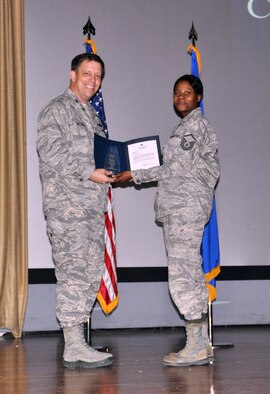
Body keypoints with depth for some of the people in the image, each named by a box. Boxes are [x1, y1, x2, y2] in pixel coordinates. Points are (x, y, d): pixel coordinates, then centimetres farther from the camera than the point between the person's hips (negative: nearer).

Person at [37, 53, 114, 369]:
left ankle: (77, 341, 11)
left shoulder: (91, 114, 24)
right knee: (74, 271, -11)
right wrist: (89, 173, -16)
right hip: (66, 203, -9)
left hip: (92, 204, 9)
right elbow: (50, 151, -14)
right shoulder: (57, 109, -2)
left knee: (91, 273, 6)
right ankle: (74, 347, -9)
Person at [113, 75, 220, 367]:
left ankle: (196, 347, -12)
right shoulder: (189, 126, 24)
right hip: (179, 208, 10)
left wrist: (135, 176, -4)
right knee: (190, 275, 8)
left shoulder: (195, 124, -5)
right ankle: (202, 344, 10)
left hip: (187, 206, -10)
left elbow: (175, 169, -9)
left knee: (182, 275, -13)